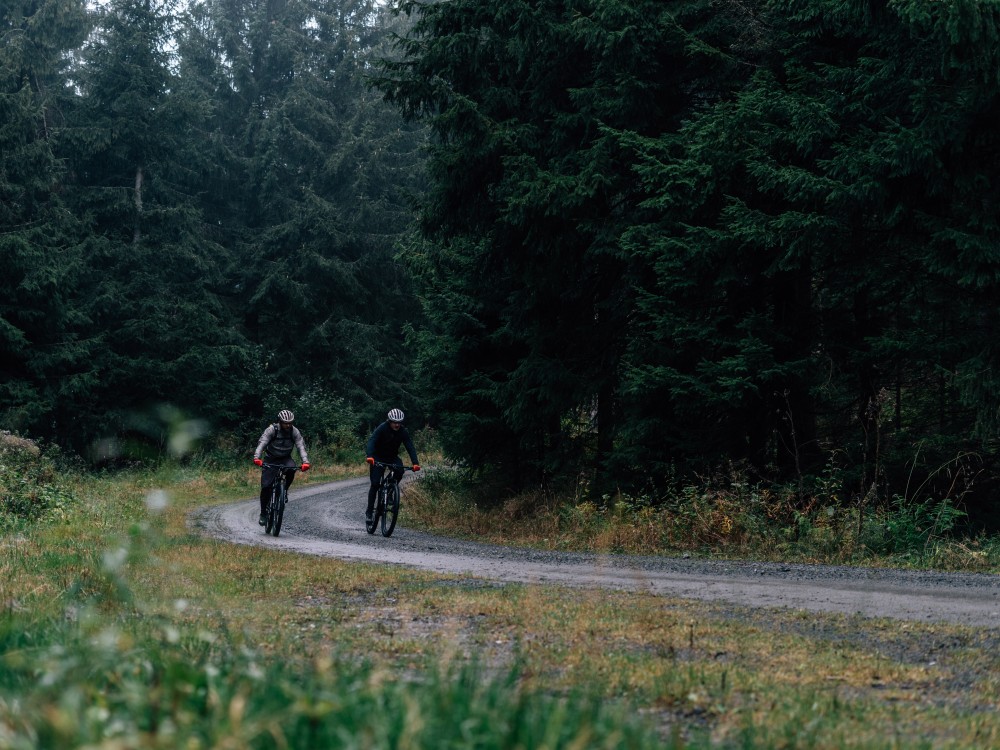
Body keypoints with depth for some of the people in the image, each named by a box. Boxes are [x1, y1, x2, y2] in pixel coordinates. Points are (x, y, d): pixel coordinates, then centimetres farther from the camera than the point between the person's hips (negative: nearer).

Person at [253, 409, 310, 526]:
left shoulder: (294, 431, -13)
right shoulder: (272, 429, -19)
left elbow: (301, 446, -21)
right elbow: (262, 443, -29)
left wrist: (305, 462, -38)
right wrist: (256, 457, -47)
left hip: (285, 458, 1)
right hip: (270, 460, -1)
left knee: (291, 468, -34)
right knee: (266, 486, -13)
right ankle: (263, 514, 2)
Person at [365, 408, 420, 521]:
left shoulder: (403, 432, -14)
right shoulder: (382, 428, -23)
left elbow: (410, 447, -20)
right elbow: (371, 441, -35)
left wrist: (415, 463, -35)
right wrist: (369, 456, -53)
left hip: (392, 457, 3)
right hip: (378, 457, -3)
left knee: (400, 470, -29)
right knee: (375, 484, -12)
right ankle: (369, 511, -2)